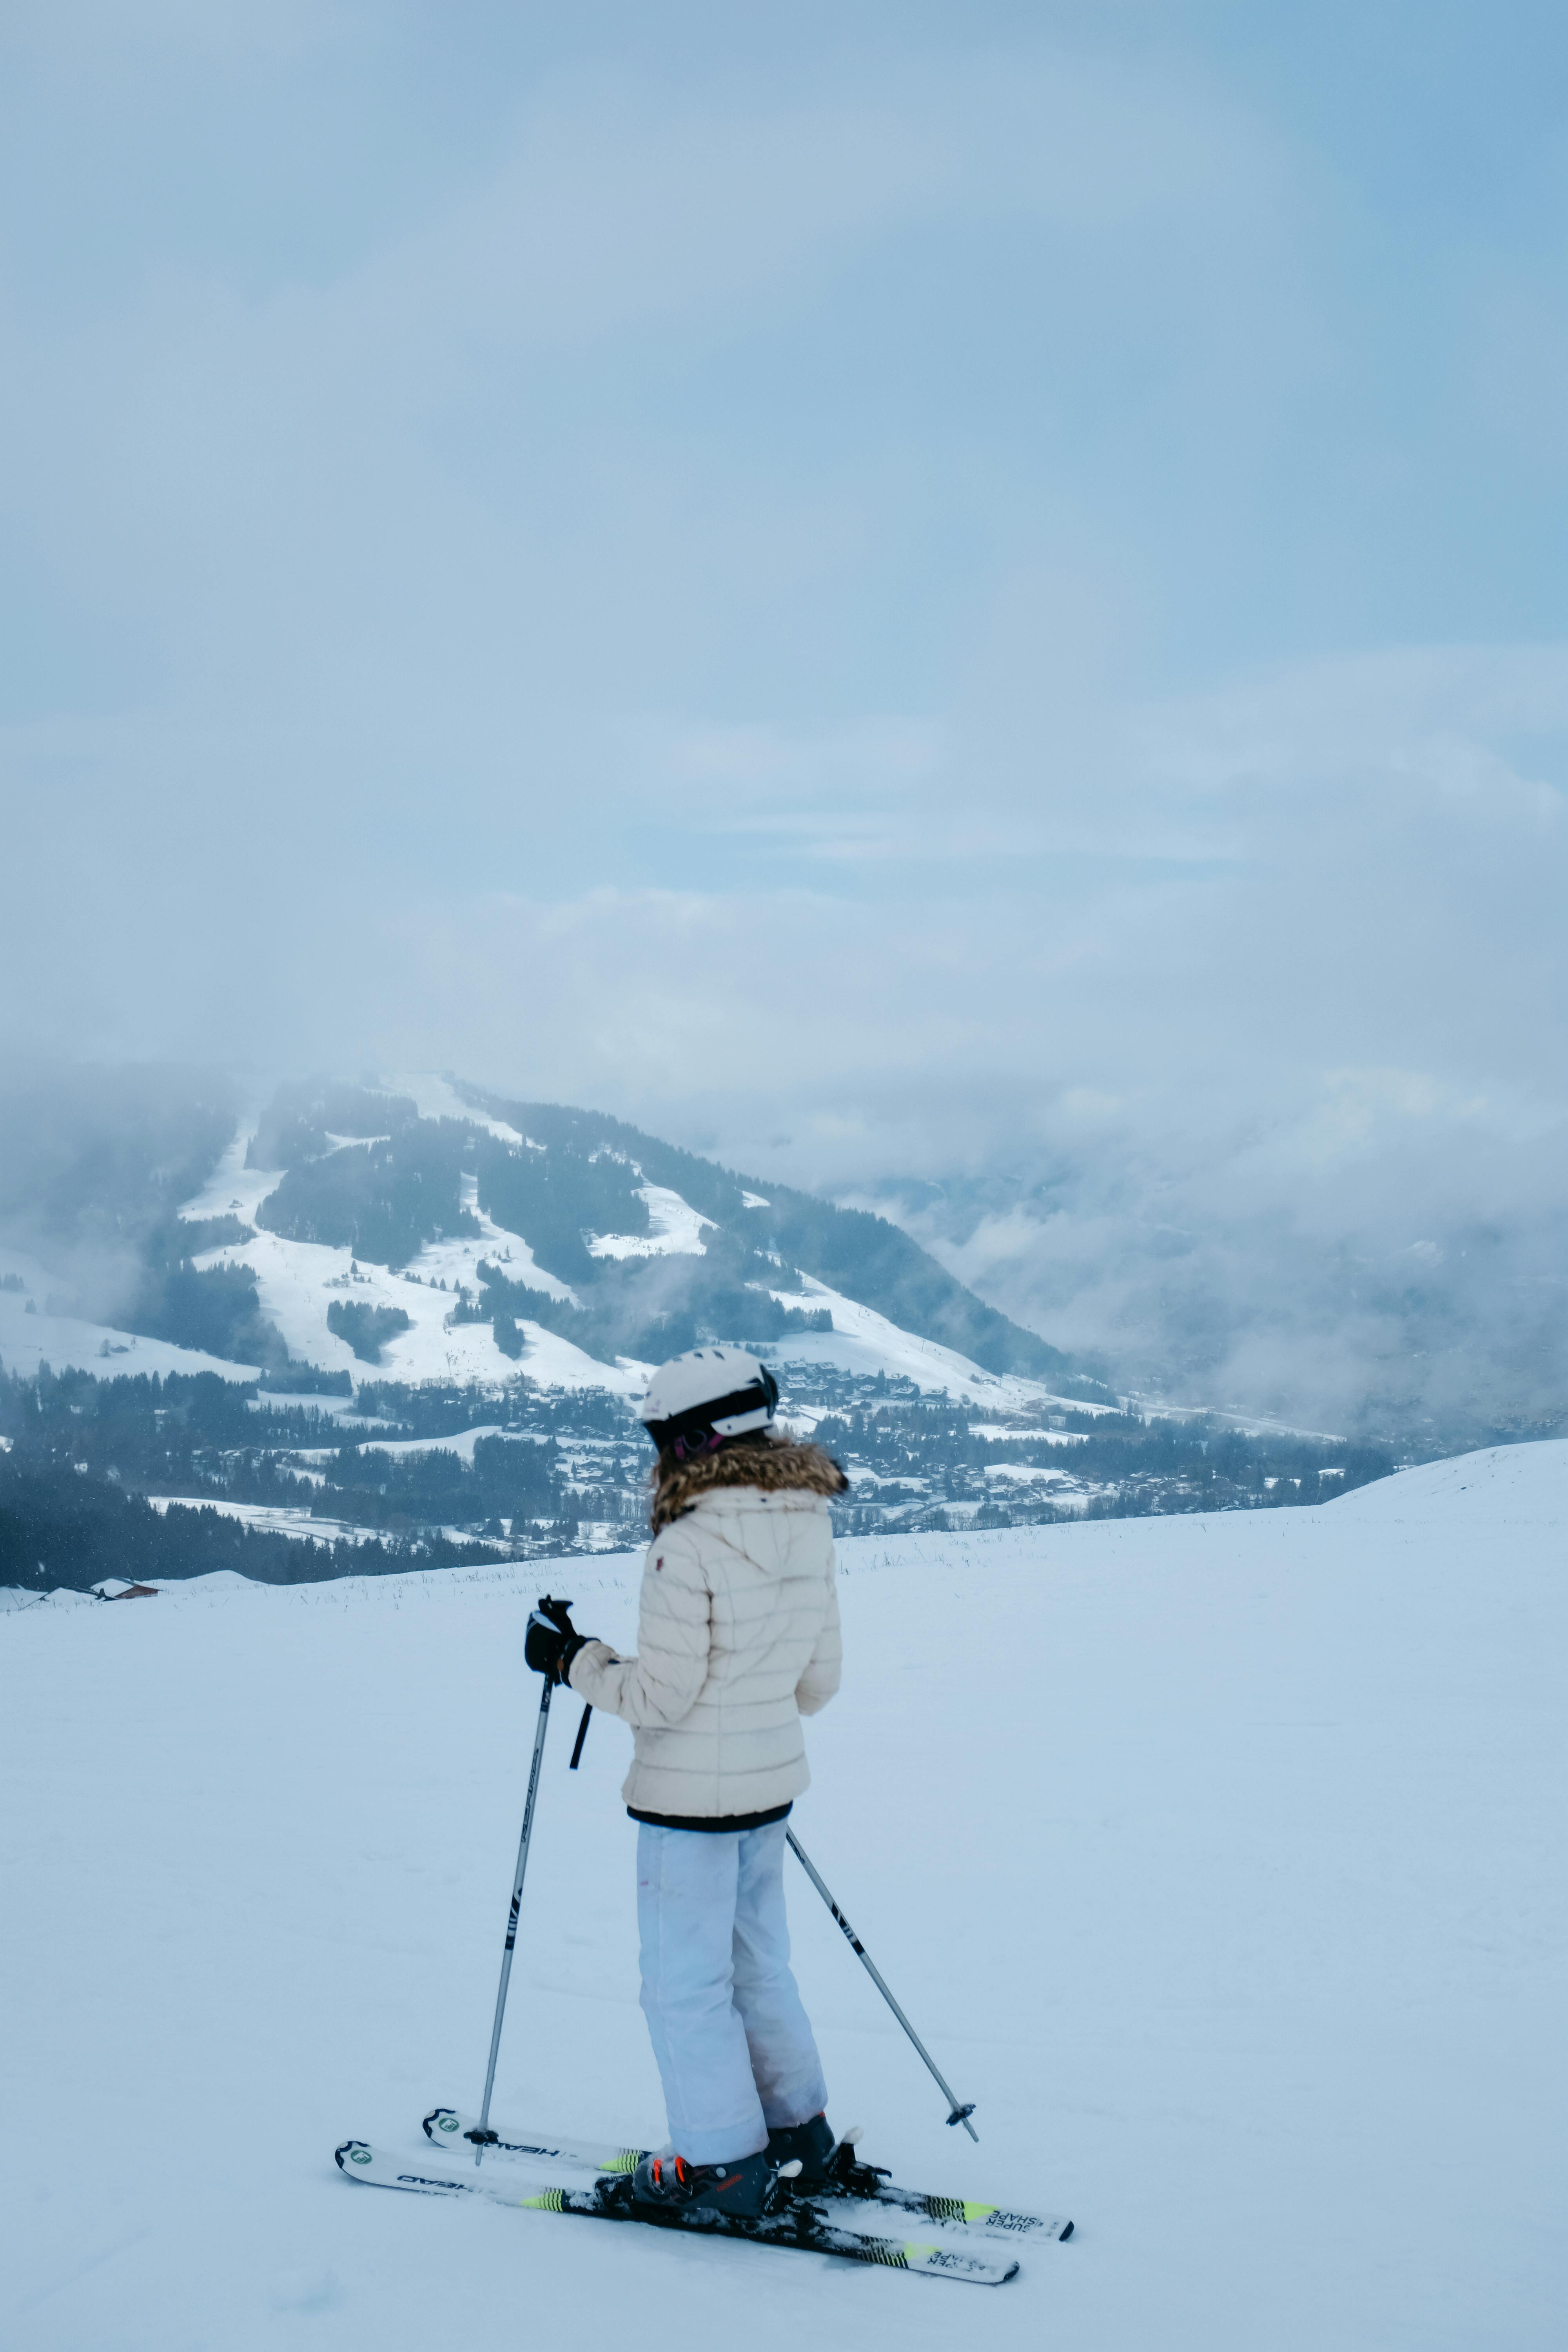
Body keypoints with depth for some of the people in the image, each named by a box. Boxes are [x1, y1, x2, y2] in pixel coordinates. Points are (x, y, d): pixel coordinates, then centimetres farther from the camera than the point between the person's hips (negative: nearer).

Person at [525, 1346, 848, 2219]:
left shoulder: (686, 1545, -22)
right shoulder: (809, 1533, 1)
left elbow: (661, 1696, -19)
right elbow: (819, 1681, 9)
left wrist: (576, 1658, -5)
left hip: (688, 1795, -8)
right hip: (773, 1785, 8)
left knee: (686, 1982, 7)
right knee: (758, 1964, 22)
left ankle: (724, 2163, 14)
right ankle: (798, 2131, 32)